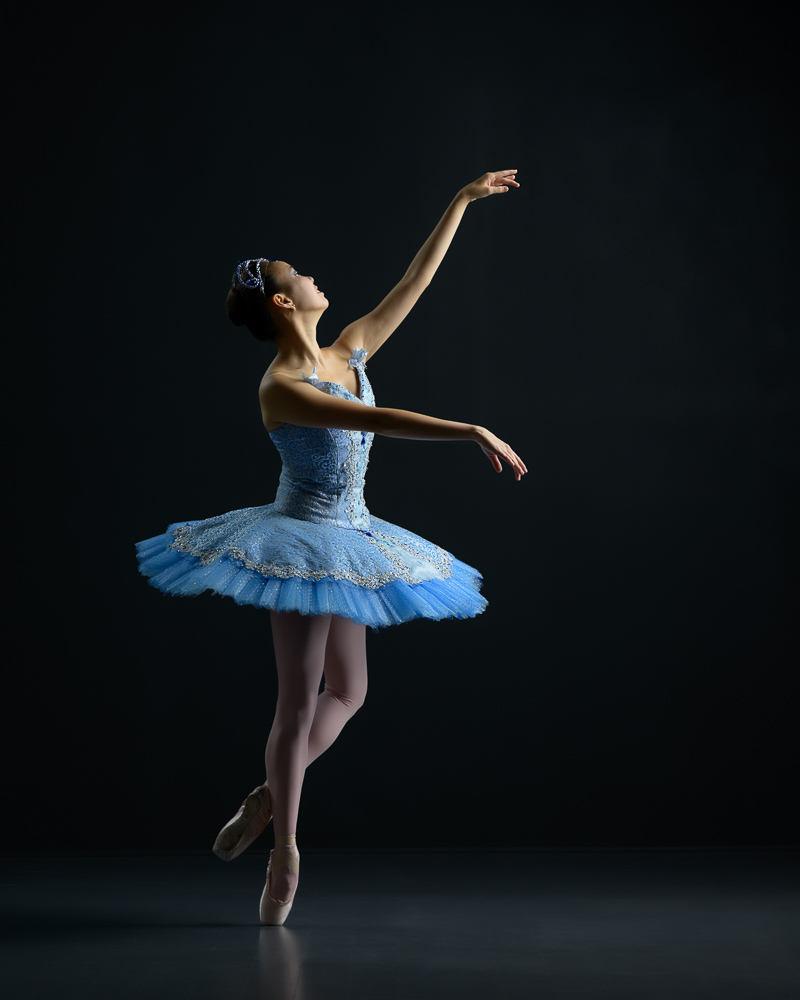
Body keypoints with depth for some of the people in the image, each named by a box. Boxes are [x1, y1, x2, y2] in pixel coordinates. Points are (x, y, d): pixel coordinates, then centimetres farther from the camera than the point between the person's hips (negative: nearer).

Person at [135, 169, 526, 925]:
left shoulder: (349, 352, 3)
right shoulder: (280, 389, -20)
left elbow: (414, 281, 7)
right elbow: (377, 422, -32)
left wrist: (462, 201, 7)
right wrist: (472, 432, -38)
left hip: (347, 543, 8)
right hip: (302, 543, -8)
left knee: (347, 693, 12)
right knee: (300, 700, -2)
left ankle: (269, 796, 28)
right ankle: (284, 849, 10)